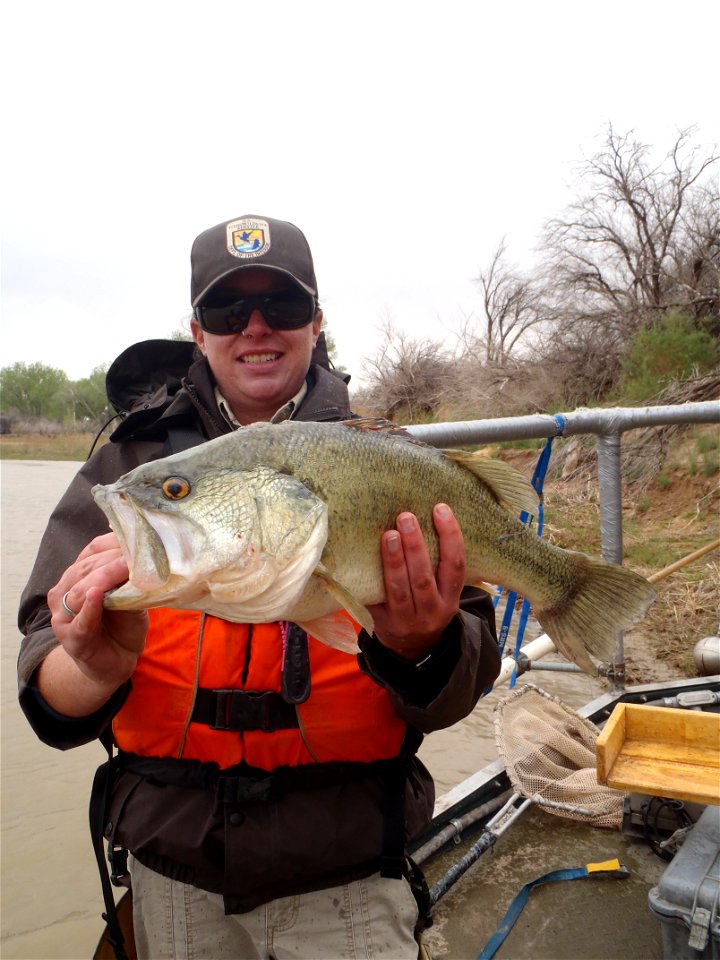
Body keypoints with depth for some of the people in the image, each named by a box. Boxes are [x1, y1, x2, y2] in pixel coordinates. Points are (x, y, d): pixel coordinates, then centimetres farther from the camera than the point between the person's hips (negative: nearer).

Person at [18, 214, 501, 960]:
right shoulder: (129, 465, -5)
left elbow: (453, 696, -11)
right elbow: (52, 702, -10)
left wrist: (421, 647, -33)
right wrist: (97, 667, -32)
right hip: (173, 870, 2)